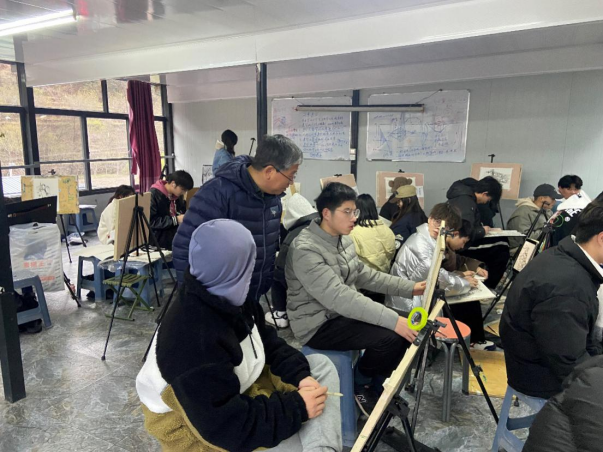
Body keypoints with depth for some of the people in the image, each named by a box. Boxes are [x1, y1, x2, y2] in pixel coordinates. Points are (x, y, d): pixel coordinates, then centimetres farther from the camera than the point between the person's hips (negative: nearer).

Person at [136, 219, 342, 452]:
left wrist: (300, 375, -12)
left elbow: (268, 343, 4)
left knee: (321, 365, 1)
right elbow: (225, 425, -31)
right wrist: (297, 408, -24)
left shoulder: (228, 300, -6)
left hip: (236, 389, 9)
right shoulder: (193, 340, -35)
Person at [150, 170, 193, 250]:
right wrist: (175, 220, -20)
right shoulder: (154, 194, -13)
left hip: (176, 230, 7)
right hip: (158, 235, -7)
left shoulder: (178, 196, 8)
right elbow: (150, 221, -19)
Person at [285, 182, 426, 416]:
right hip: (318, 324, -9)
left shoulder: (343, 239, 4)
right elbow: (339, 297, -33)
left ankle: (376, 386, 17)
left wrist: (409, 287, 4)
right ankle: (361, 384, 6)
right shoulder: (305, 249, -25)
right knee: (391, 336, -22)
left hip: (342, 313, 9)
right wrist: (392, 320, -36)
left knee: (404, 330, -2)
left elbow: (364, 275, 13)